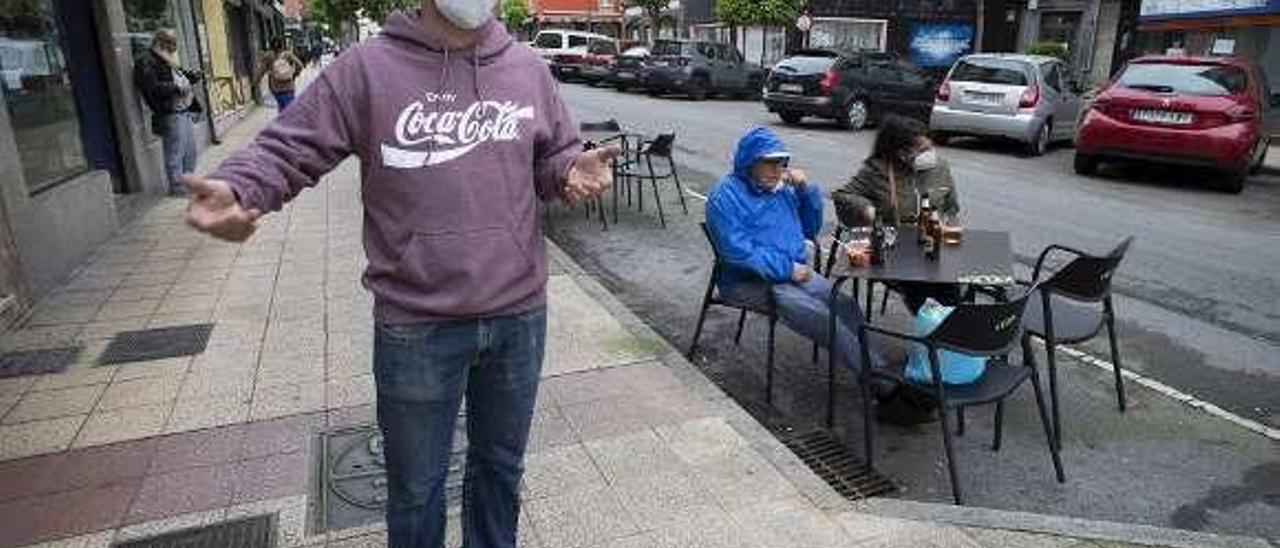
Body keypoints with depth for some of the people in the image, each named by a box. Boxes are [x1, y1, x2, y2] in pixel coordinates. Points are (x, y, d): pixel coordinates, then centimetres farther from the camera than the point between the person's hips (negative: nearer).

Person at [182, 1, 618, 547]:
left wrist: (575, 170, -9)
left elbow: (555, 155, 14)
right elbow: (288, 147, -3)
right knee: (416, 484, 16)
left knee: (501, 463, 23)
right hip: (417, 327, -3)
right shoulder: (367, 68, -6)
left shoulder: (528, 69, 4)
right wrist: (235, 189, -23)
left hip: (519, 316, 3)